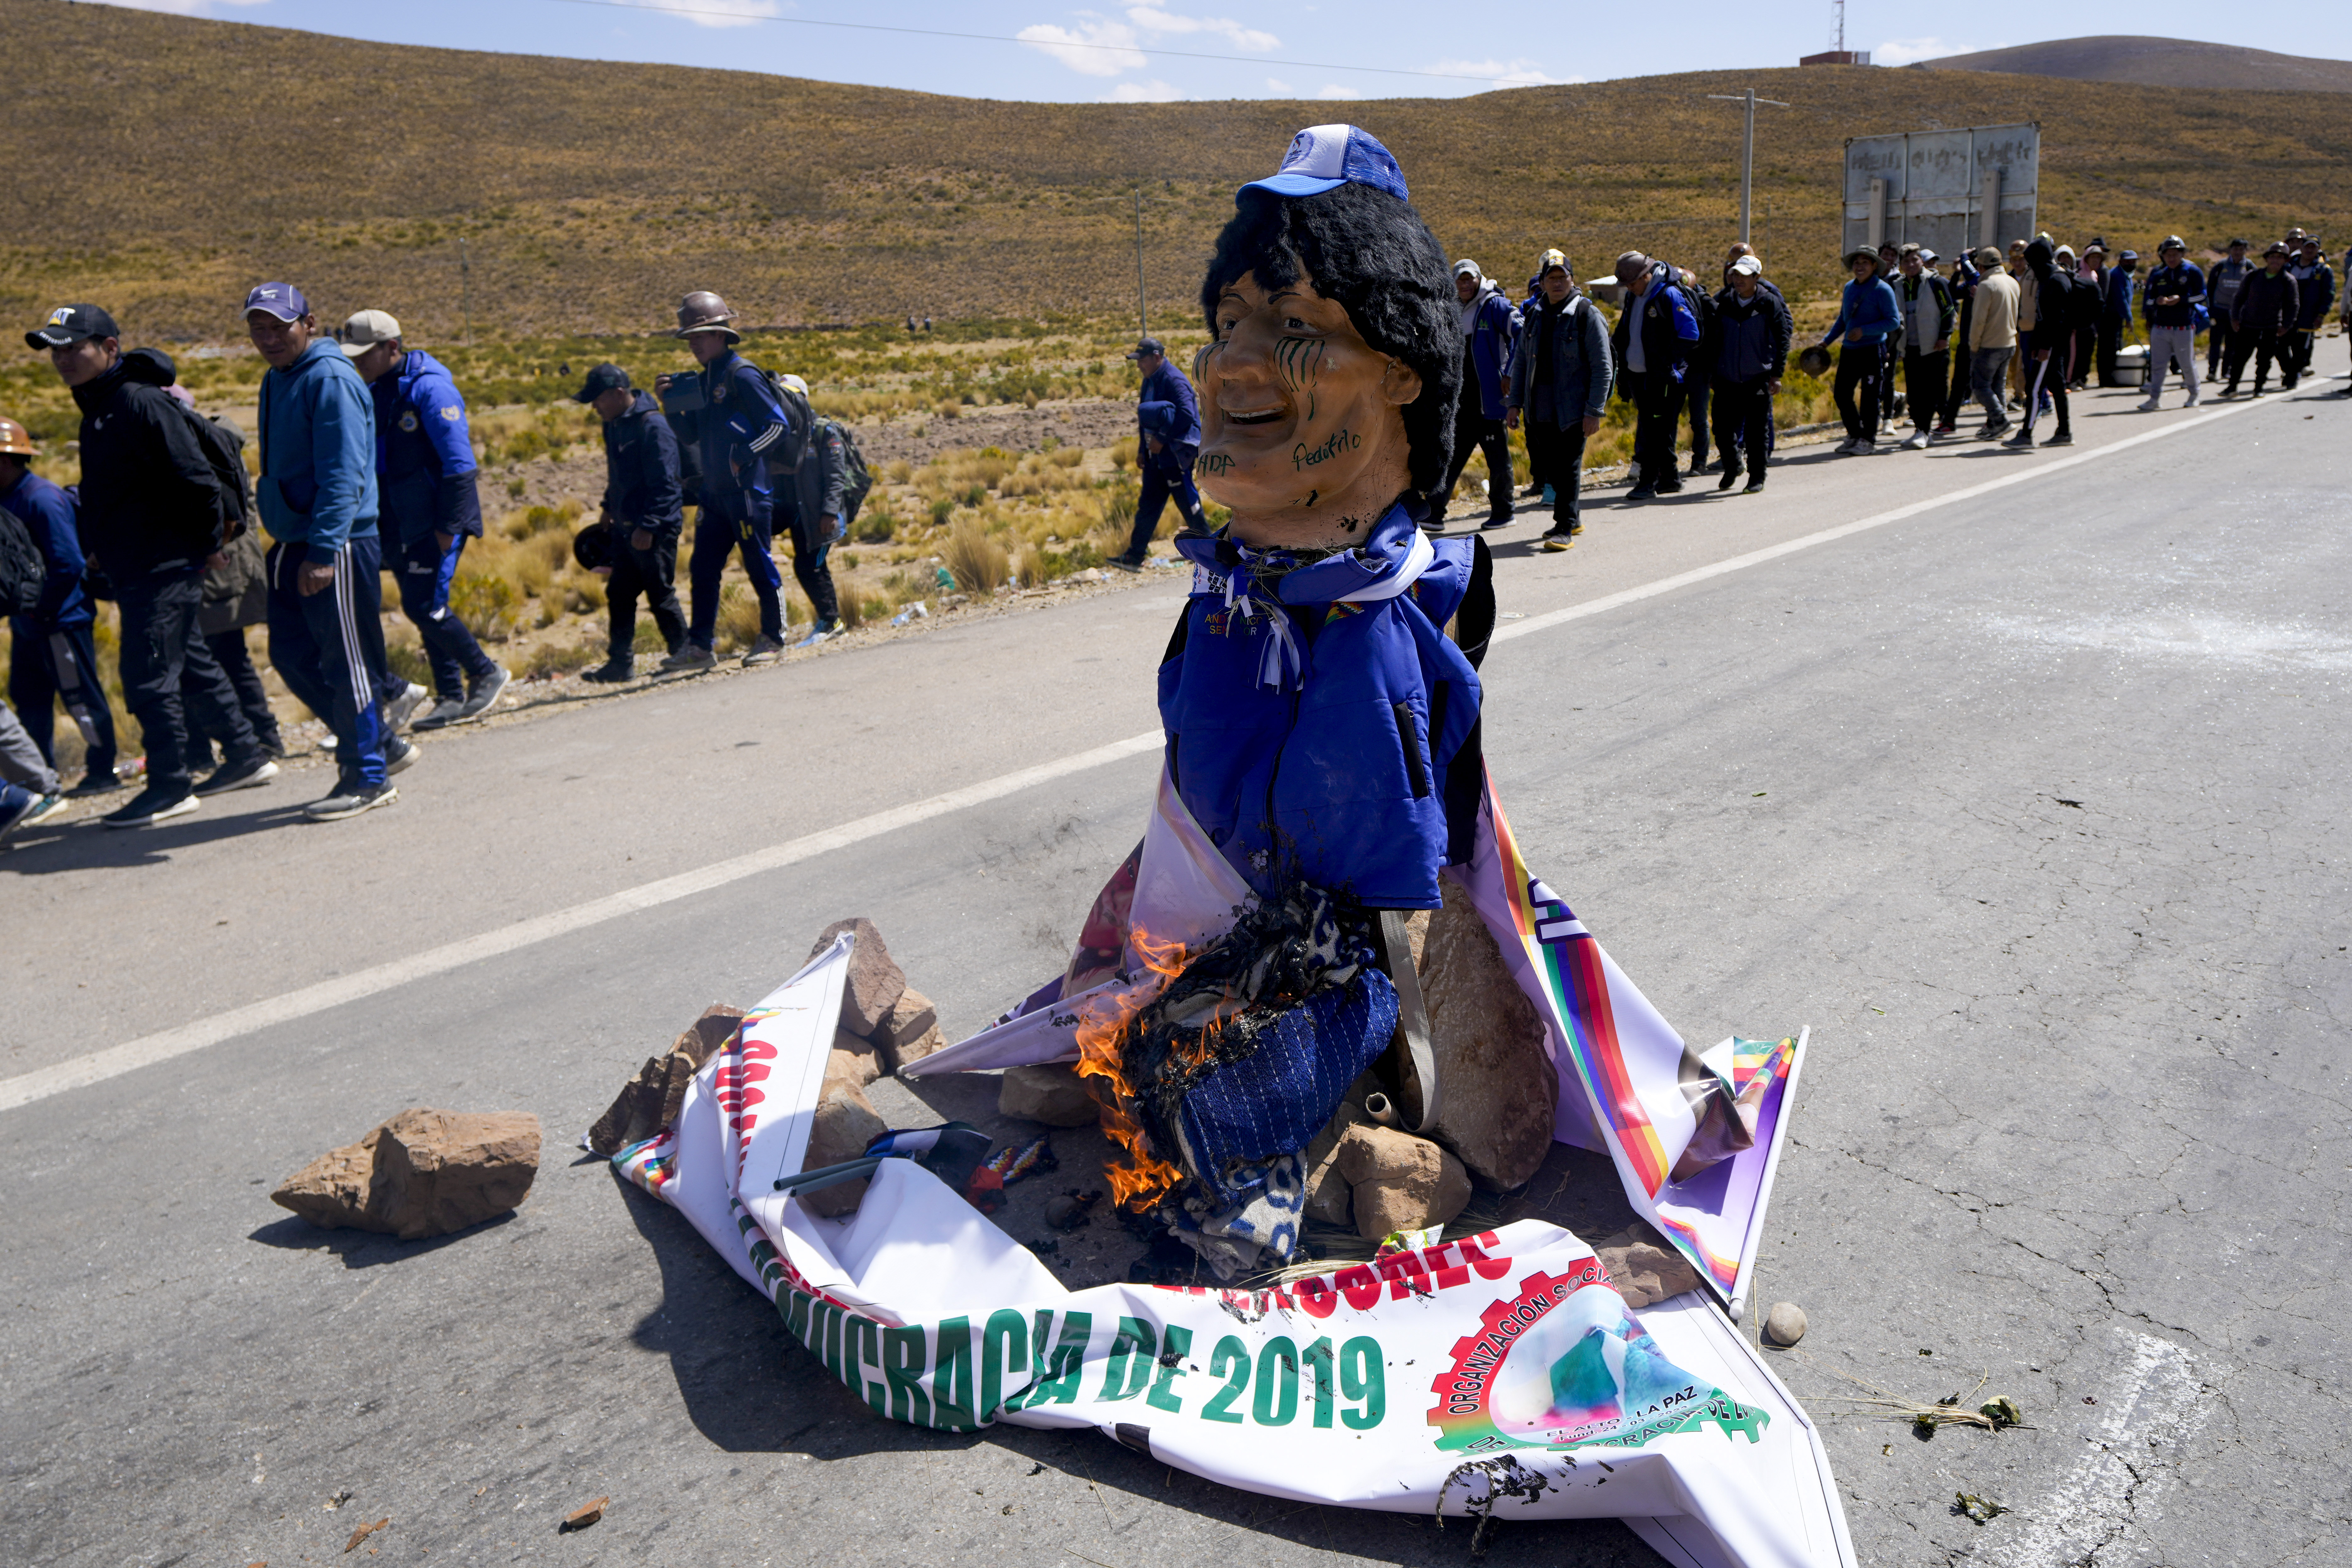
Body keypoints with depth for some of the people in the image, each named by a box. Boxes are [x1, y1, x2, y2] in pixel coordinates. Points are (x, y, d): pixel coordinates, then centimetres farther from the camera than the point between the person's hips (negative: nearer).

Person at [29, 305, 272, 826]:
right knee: (193, 664, 15)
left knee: (148, 675, -7)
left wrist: (205, 546, -11)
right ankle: (247, 758, 25)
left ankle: (170, 787, 2)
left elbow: (198, 480, -20)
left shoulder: (142, 403, -17)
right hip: (135, 571, 10)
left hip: (166, 568, -10)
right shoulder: (98, 408, 14)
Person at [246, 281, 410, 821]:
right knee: (292, 656, 13)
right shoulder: (277, 379, 16)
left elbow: (342, 476, -21)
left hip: (337, 548, -10)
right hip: (291, 544, 10)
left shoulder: (330, 380, -14)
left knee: (347, 663, -2)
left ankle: (367, 777, 8)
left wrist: (322, 551, -26)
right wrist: (291, 546, 20)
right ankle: (381, 744, 25)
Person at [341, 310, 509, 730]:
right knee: (424, 608, 9)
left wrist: (447, 527, -19)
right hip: (400, 528, 8)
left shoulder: (430, 389, -14)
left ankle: (486, 674, 7)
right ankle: (452, 696, 17)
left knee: (425, 607, -10)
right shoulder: (375, 394, 11)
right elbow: (371, 463, 20)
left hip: (436, 525, -8)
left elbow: (460, 464, -18)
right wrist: (373, 519, 13)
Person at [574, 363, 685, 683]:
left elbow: (664, 485, -21)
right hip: (626, 528, 9)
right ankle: (620, 663, 15)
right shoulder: (615, 425, 11)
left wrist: (648, 527, -23)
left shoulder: (652, 427, -18)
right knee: (619, 594, 10)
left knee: (661, 596, -1)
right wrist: (609, 508, 22)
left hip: (655, 530, -9)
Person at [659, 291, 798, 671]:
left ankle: (773, 639, 14)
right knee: (702, 568, 6)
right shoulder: (707, 379, 15)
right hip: (716, 493, 8)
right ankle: (700, 645, 10)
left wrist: (742, 459, -18)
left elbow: (780, 426, -14)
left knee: (760, 566, 1)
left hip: (749, 491, -8)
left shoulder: (743, 375, -10)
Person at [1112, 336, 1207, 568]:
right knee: (1147, 505, 7)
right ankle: (1135, 556, 8)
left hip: (1176, 454, -9)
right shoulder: (1150, 381, 13)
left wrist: (1162, 440, -21)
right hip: (1156, 456, 9)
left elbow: (1187, 415, -26)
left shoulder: (1174, 380, -16)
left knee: (1188, 503, 1)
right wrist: (1142, 450, 16)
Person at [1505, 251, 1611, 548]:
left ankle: (1565, 528, 3)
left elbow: (1603, 368, -8)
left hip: (1572, 409, -6)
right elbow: (1521, 363, 16)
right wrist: (1515, 403, 8)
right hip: (1538, 410, 6)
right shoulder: (1534, 317, 10)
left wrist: (1594, 411, -13)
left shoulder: (1587, 315, -6)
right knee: (1544, 466, 12)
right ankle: (1573, 518, 30)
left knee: (1568, 468, -5)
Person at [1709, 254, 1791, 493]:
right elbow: (1713, 337, 15)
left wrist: (1776, 374, -7)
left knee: (1757, 430, 0)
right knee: (1723, 429, 2)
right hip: (1727, 378, 3)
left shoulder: (1770, 303, -4)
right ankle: (1733, 466, 27)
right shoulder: (1723, 302, 5)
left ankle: (1757, 476, 12)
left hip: (1758, 378, -3)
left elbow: (1783, 339, -2)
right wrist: (1712, 369, 11)